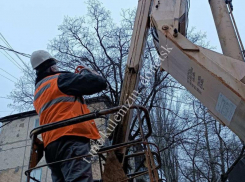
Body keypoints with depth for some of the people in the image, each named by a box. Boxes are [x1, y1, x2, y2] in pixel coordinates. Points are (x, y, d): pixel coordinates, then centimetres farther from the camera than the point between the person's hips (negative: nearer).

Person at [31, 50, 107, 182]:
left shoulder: (38, 94, 29)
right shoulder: (60, 79, 5)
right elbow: (99, 83, -1)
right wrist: (89, 72, 22)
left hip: (51, 144, 8)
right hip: (71, 138, -8)